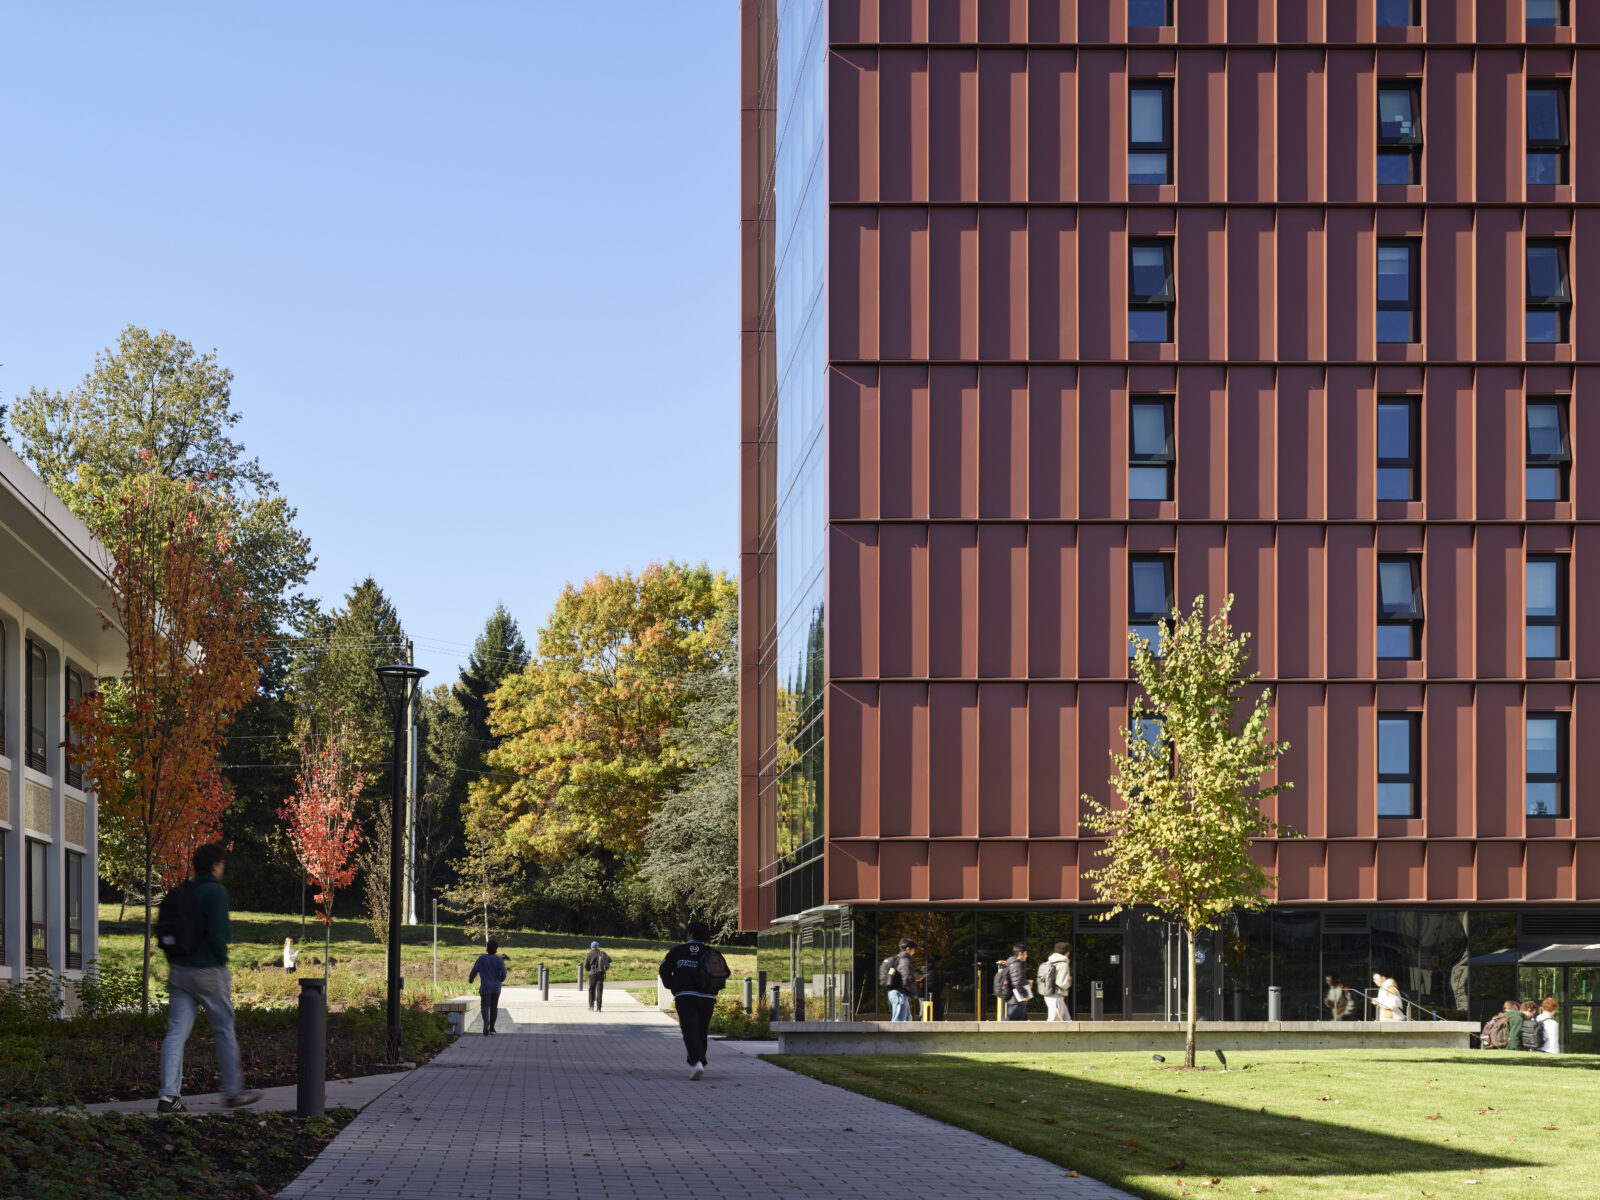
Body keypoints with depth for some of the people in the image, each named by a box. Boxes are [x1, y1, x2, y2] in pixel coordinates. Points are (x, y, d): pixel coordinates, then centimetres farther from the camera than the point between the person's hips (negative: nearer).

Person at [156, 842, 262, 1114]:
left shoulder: (179, 892, 10)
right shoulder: (216, 891, -12)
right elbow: (217, 933, -19)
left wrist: (174, 961, 14)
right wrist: (222, 959, -6)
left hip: (179, 970, 6)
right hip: (208, 970, -6)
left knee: (176, 1032, 2)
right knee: (224, 1031, 9)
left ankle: (169, 1094, -7)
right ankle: (233, 1091, 17)